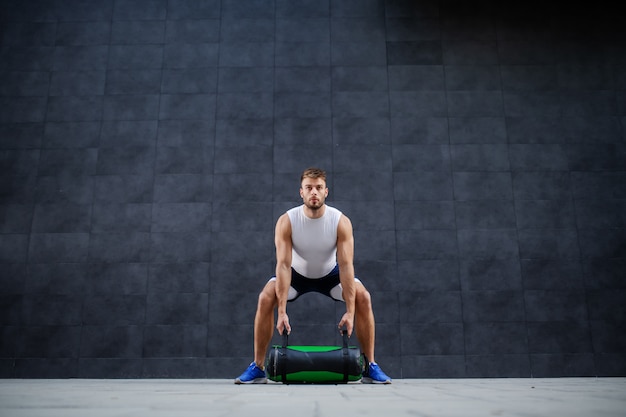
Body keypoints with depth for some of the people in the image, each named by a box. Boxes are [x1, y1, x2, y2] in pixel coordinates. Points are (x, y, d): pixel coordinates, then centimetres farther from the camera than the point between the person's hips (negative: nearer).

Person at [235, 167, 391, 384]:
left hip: (329, 273, 0)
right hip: (297, 273, 0)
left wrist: (350, 311, -35)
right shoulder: (286, 221, -28)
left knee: (363, 298, -23)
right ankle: (257, 367, -10)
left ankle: (370, 366, -8)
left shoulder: (341, 222, -28)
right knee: (265, 298, -24)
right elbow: (283, 265, -32)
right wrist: (282, 311, -37)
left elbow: (346, 265, -30)